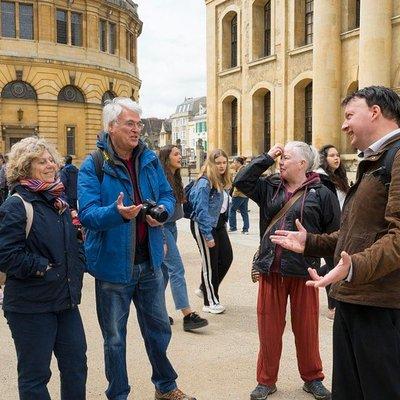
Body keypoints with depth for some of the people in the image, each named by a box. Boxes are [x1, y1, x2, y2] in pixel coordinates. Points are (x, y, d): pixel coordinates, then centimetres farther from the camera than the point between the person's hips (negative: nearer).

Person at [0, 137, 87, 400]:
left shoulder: (58, 202, 12)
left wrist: (77, 268, 7)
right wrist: (44, 268, -17)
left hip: (66, 300, 7)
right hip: (31, 306, -7)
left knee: (76, 364, 14)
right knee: (35, 375, 7)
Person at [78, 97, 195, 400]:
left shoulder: (149, 159, 5)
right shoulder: (93, 166, -12)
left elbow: (168, 195, 10)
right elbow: (87, 213, -19)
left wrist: (162, 211, -13)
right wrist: (117, 213, -38)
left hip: (149, 261, 5)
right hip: (113, 264, -4)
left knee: (159, 328, 19)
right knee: (115, 338, 12)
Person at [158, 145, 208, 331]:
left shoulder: (174, 178, 13)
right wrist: (161, 238, -21)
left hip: (171, 227, 9)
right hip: (161, 227, -9)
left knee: (164, 270, 13)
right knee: (176, 269, -10)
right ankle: (188, 315, -8)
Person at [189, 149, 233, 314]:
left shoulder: (223, 182, 7)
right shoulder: (205, 182, -18)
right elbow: (201, 210, -21)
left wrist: (224, 223, 7)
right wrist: (207, 236, -21)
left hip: (218, 225, 8)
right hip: (203, 226, -8)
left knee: (227, 258, 9)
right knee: (210, 263, 1)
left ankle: (205, 288, 29)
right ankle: (210, 302, 16)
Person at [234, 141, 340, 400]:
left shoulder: (322, 194, -3)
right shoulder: (270, 187, 8)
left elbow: (335, 235, 0)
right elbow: (241, 182, -2)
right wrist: (267, 158, -2)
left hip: (303, 272, -3)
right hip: (270, 270, 3)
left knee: (306, 329, 11)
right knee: (269, 329, 9)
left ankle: (313, 379, 32)